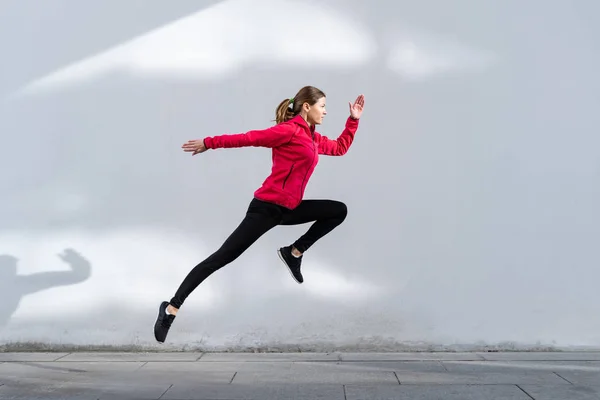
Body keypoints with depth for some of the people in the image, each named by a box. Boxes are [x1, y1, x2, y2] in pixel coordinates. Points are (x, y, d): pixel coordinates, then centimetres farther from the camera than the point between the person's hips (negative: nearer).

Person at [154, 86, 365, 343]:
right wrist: (209, 143, -12)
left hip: (289, 209, 9)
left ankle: (294, 253, 9)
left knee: (339, 211, 10)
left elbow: (340, 147, 32)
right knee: (223, 257, -12)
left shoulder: (315, 139, 16)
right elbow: (249, 138, -12)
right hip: (267, 207, -9)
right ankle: (171, 308, -9)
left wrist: (353, 120, 24)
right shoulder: (289, 130, -10)